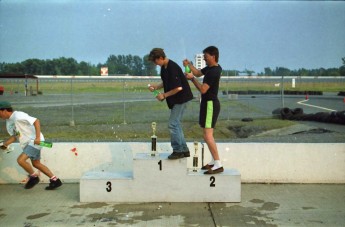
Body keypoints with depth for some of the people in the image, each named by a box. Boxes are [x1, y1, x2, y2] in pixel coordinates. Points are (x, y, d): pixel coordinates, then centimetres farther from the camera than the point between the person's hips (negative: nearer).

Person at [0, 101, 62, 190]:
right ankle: (55, 180, 22)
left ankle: (33, 177, 3)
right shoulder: (8, 121, 11)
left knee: (20, 160, -19)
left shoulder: (18, 116, -19)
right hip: (27, 143, 10)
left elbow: (36, 121, -25)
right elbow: (14, 136, 16)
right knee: (36, 164, 15)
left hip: (34, 141, -10)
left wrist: (38, 137, -29)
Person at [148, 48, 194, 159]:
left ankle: (178, 151, 2)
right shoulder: (164, 67, 7)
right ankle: (184, 150, 22)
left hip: (181, 98, -10)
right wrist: (156, 87, 4)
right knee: (176, 124, 14)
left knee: (173, 124, -8)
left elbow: (178, 88, -26)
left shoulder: (172, 68, -23)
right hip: (176, 99, 10)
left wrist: (164, 95, -17)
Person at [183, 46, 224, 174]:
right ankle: (214, 161, 24)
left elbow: (203, 89, -23)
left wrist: (192, 78, -13)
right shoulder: (211, 67, 12)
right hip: (208, 103, 11)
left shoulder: (213, 72, -20)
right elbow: (198, 73, 24)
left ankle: (218, 165, -11)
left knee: (207, 135, -14)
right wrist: (189, 65, 8)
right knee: (208, 134, 16)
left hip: (210, 104, -11)